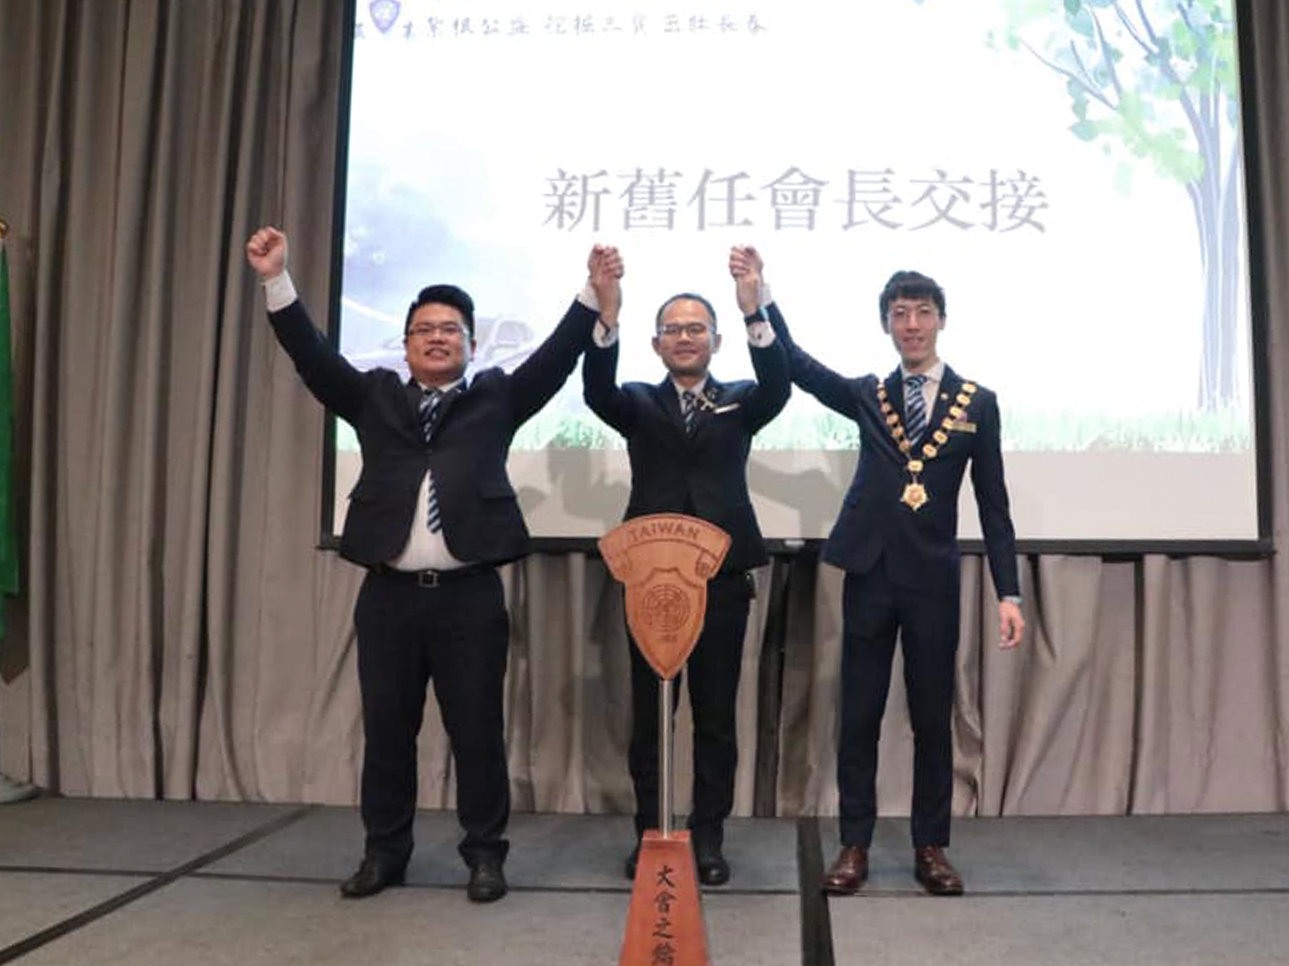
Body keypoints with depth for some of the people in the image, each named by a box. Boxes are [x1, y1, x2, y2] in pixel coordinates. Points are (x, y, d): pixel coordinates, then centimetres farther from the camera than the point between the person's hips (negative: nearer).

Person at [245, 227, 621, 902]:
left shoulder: (497, 397, 10)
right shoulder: (375, 397, 14)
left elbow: (555, 359, -1)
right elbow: (312, 356, 4)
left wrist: (595, 295, -13)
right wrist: (276, 280, -7)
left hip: (469, 594, -2)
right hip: (388, 594, 2)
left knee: (476, 730, 5)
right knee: (386, 729, 11)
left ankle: (484, 853, 20)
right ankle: (385, 850, 27)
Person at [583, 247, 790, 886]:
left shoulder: (739, 402, 10)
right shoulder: (639, 404, 10)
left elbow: (778, 387, -11)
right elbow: (597, 390, -11)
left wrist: (754, 311, -28)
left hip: (722, 576, 0)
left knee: (716, 715, 7)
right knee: (647, 714, 8)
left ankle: (708, 837, 19)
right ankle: (649, 833, 21)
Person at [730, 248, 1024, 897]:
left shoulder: (977, 403, 4)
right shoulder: (867, 395, 8)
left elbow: (993, 506, 3)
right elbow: (796, 364, -4)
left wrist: (1008, 592, -3)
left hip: (933, 581, -1)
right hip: (870, 576, 1)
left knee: (933, 719, 8)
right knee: (858, 718, 6)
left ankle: (931, 848, 20)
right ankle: (854, 845, 16)